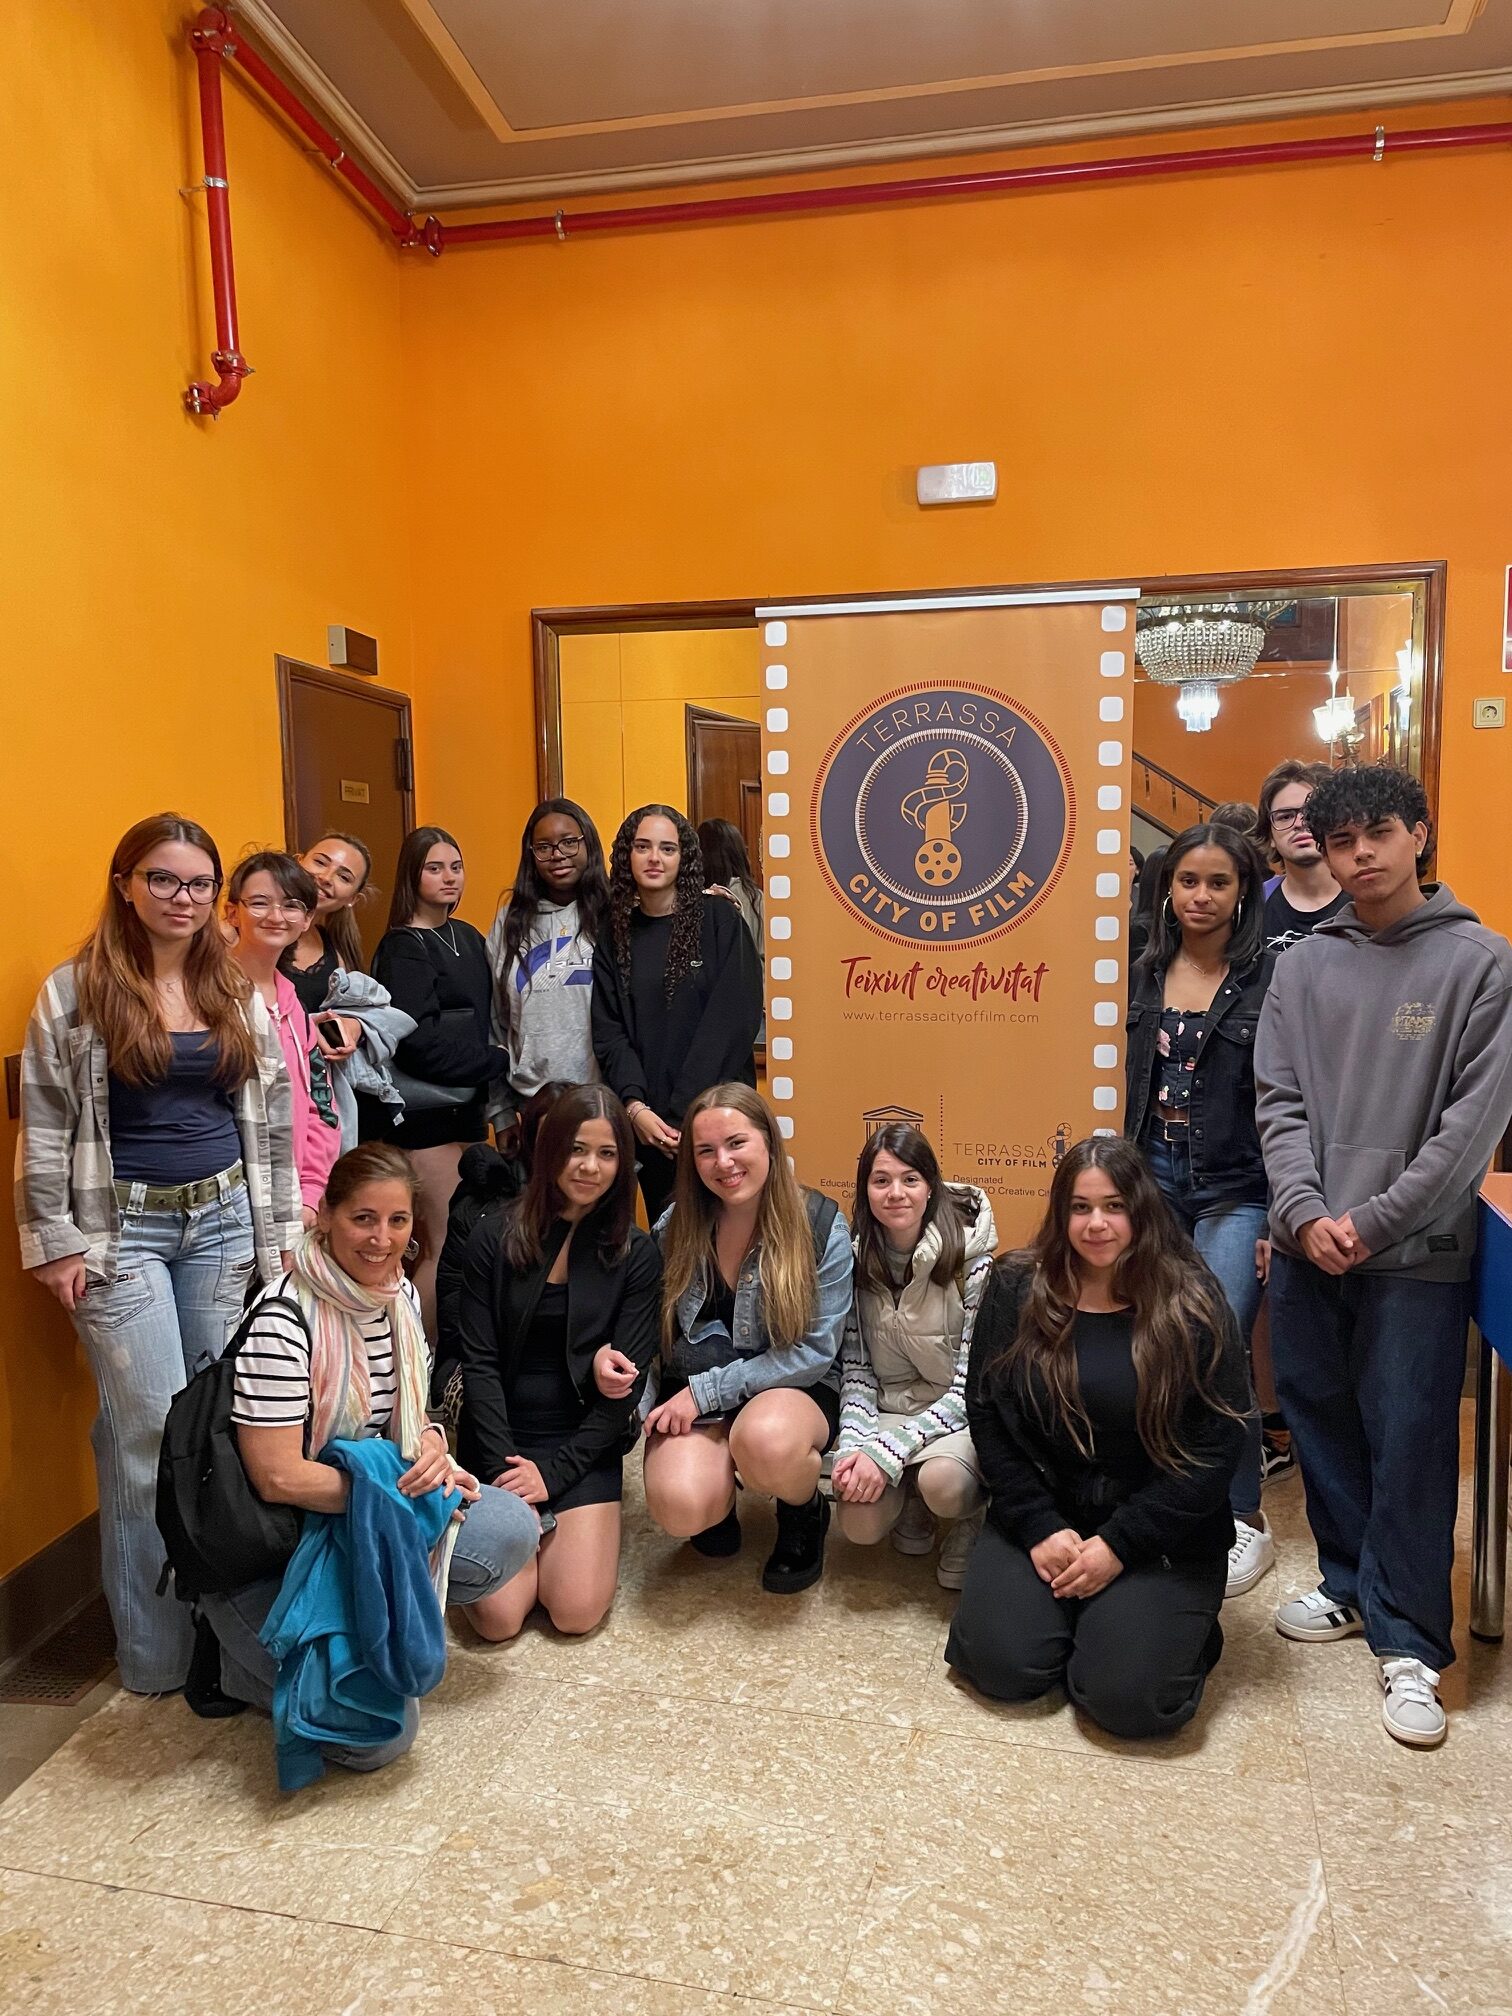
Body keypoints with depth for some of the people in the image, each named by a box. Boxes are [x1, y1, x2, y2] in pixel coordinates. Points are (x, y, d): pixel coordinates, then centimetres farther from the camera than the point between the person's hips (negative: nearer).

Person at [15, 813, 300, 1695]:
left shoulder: (238, 992, 7)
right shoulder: (75, 992, -3)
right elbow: (44, 1128, -2)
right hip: (123, 1228, -3)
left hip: (224, 1218, 4)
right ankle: (155, 1651, 13)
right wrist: (56, 1242, -5)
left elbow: (273, 1115, 10)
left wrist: (280, 1228, 8)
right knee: (151, 1431, -2)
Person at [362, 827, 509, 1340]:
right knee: (447, 1246, -5)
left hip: (464, 1104, 7)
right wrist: (499, 1062, -11)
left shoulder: (468, 938, 14)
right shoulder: (403, 947, -9)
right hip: (422, 1110, -7)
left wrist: (493, 1089, 3)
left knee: (437, 1245, 11)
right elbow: (418, 1038, -18)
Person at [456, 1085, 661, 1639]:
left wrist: (553, 1472, -11)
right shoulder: (495, 1239, -3)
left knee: (577, 1613, -13)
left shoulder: (637, 1254, -3)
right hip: (499, 1438, 0)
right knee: (499, 1618, -14)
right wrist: (505, 1466, -13)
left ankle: (551, 1528, 17)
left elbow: (628, 1381, -5)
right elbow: (479, 1363, -3)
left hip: (584, 1443, 0)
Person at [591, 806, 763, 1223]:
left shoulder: (719, 920, -2)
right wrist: (635, 1106, -13)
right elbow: (608, 1030, 3)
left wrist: (687, 1114, -14)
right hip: (647, 1120, 3)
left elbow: (733, 1021, -9)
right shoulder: (615, 932, 8)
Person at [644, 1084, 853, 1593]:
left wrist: (708, 1390, -16)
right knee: (679, 1509, -29)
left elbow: (815, 1350, -11)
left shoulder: (820, 1225, -10)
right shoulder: (676, 1226, -2)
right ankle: (719, 1498, 12)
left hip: (793, 1389, -2)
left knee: (765, 1441, -38)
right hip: (693, 1394, 2)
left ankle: (805, 1514, 0)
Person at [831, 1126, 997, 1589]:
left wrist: (887, 1451, -25)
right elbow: (855, 1364, 0)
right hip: (890, 1407, 3)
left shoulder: (970, 1258, -18)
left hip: (958, 1414, -3)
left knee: (941, 1480, -35)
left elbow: (972, 1383, -18)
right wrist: (852, 1444, -18)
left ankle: (969, 1522, 3)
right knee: (860, 1524, -21)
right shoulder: (856, 1256, -5)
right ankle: (912, 1500, 15)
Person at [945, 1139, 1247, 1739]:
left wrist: (1119, 1544, -13)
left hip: (1161, 1534, -1)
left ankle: (1180, 1628, 14)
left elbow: (1217, 1445, -8)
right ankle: (1046, 1599, 15)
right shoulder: (1016, 1289, -3)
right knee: (1003, 1666, -17)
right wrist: (1040, 1528, -12)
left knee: (1127, 1698, -19)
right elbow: (987, 1414, -1)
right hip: (1040, 1516, 2)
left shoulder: (1192, 1305, -8)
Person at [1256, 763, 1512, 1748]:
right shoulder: (1303, 966, 8)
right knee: (1324, 1425, 13)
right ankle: (1351, 1584, 33)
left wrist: (1374, 1220, -12)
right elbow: (1280, 1101, 4)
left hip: (1417, 1255, -3)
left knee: (1409, 1441, 0)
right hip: (1308, 1249, 4)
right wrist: (1305, 1212, -11)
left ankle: (1410, 1643, 15)